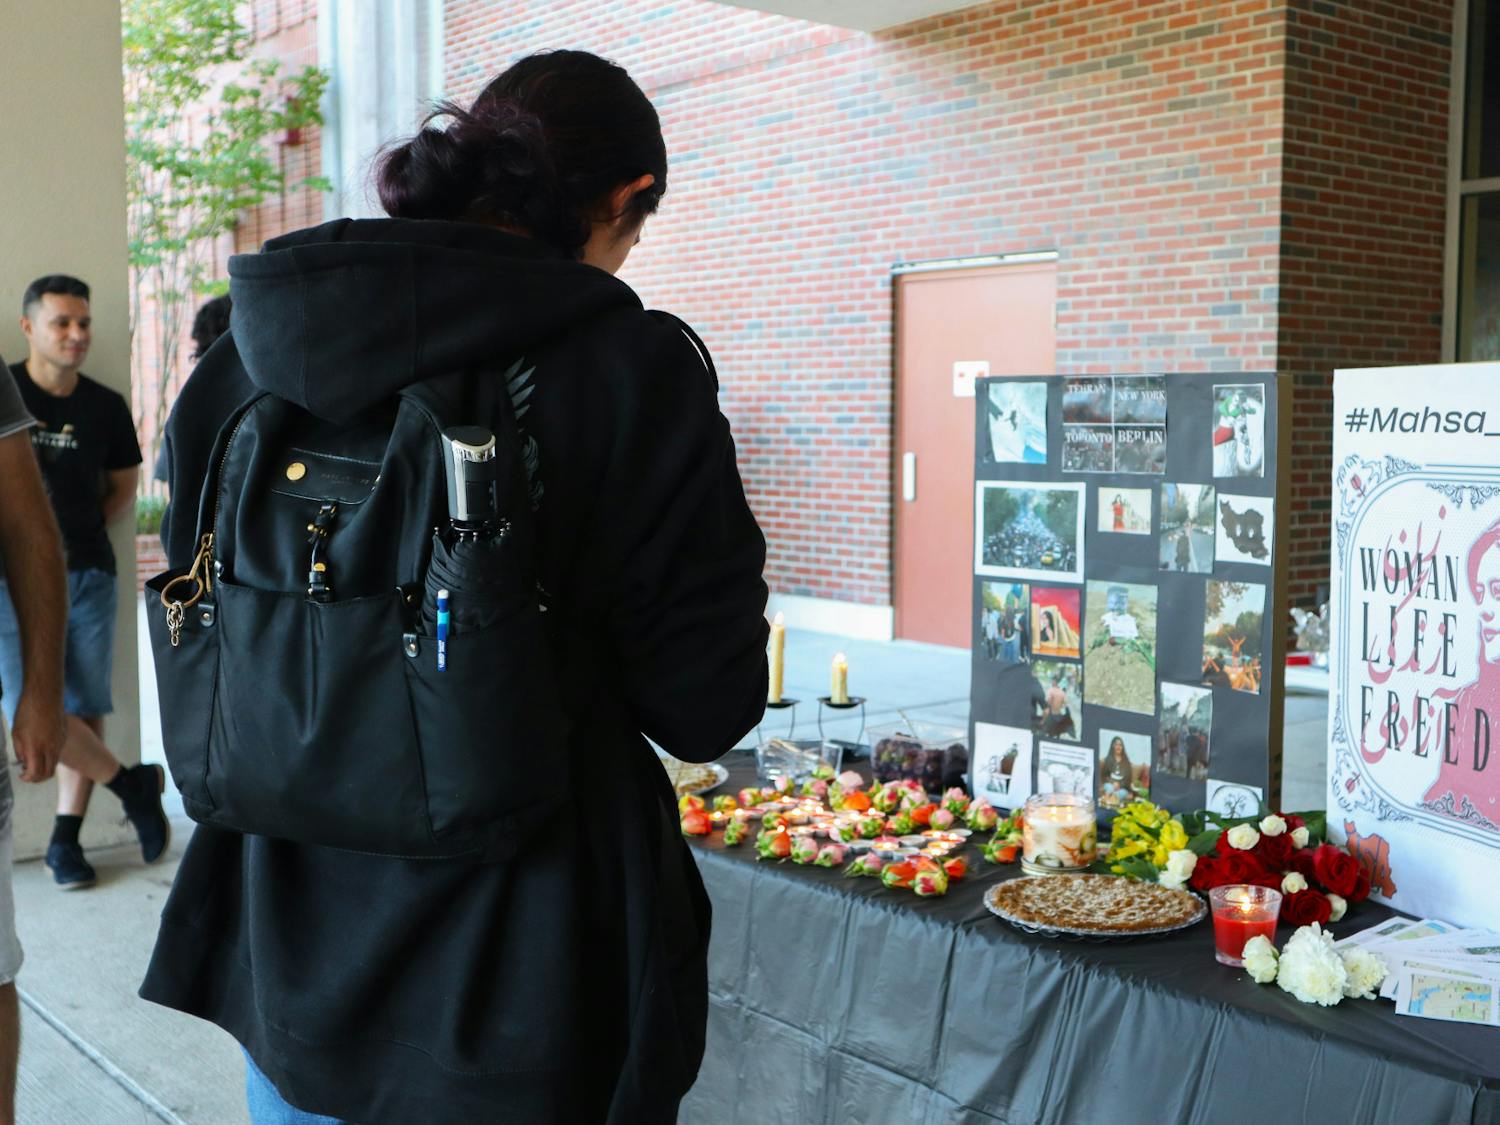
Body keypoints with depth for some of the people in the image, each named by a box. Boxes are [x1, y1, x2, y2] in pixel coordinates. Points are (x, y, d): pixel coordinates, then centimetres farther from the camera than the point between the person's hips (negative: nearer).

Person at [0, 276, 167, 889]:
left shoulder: (106, 407, 7)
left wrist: (81, 533, 6)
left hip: (90, 573, 3)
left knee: (84, 709, 2)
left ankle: (65, 838, 14)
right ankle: (134, 783, 8)